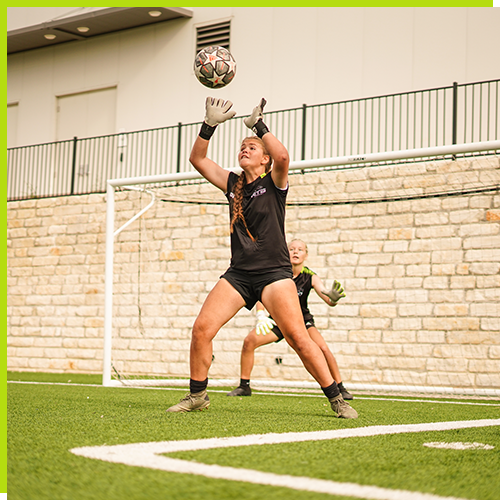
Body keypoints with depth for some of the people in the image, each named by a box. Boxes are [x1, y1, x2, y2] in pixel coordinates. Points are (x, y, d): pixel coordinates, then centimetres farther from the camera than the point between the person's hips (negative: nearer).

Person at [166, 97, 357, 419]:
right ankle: (197, 395, 7)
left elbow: (282, 156, -21)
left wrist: (259, 125, -12)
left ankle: (337, 399, -4)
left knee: (299, 338, -14)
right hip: (238, 274, 5)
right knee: (201, 329, -9)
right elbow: (197, 159, 11)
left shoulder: (274, 183, 1)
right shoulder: (232, 183, 14)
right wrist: (210, 124, -1)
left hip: (274, 271, -4)